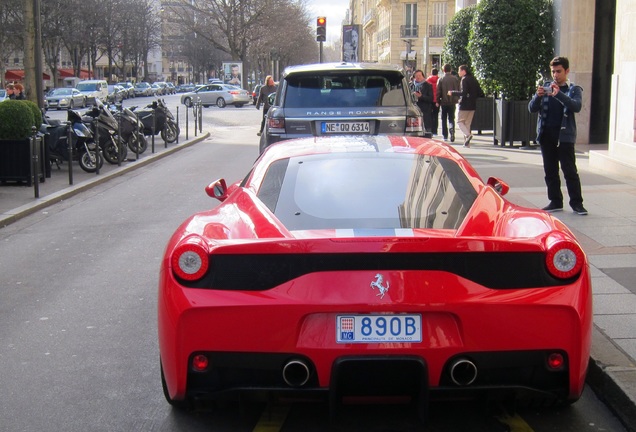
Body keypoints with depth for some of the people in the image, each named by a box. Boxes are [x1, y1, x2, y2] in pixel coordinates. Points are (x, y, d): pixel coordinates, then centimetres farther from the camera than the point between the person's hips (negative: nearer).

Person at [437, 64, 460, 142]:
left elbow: (438, 91, -5)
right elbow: (458, 91, 4)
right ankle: (452, 129, -21)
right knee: (451, 118, 7)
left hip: (444, 102, -1)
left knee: (444, 119, 11)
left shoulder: (441, 79, -6)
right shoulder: (455, 79, 0)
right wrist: (456, 100, 15)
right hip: (452, 102, 1)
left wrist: (438, 101, 6)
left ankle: (445, 135, 12)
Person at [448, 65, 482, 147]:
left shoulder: (464, 79, -11)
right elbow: (480, 93, 12)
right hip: (473, 105, 8)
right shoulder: (474, 79, 13)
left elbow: (464, 92, -21)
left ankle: (468, 134, -23)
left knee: (460, 121, 1)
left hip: (465, 104, -8)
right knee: (467, 123, 12)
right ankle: (467, 142, 9)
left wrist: (452, 92, -12)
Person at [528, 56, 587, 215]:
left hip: (564, 136, -4)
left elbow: (576, 106, -15)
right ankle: (555, 202, 15)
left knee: (570, 171, -5)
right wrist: (538, 96, -15)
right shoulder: (546, 87, 12)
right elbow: (532, 108, 7)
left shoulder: (574, 90, 4)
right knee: (550, 171, 7)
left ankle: (576, 203, 1)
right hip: (546, 135, 4)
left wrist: (558, 94, -28)